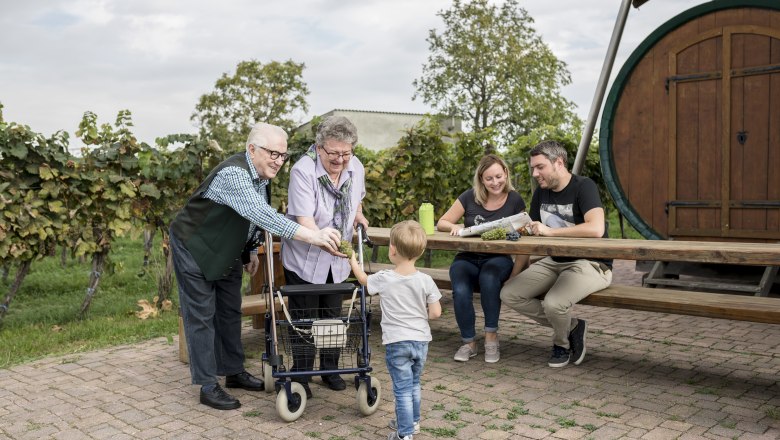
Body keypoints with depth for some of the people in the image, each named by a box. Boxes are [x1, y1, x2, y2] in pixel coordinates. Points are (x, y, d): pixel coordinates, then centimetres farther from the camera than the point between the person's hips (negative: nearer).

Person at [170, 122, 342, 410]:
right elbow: (263, 215, -46)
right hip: (194, 247, -9)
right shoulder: (233, 174, -33)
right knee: (201, 316, -1)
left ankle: (234, 372, 28)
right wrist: (313, 236, -53)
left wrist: (252, 250, 12)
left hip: (226, 251, 9)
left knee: (230, 311, 15)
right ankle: (207, 386, 8)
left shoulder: (261, 175, -3)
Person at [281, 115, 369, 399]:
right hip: (304, 260, -5)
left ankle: (330, 370, 31)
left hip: (337, 261, 5)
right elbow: (304, 219, -33)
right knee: (304, 319, 3)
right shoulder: (303, 171, -24)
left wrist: (358, 215, 3)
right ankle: (300, 377, 18)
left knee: (333, 316, 15)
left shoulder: (356, 167, -4)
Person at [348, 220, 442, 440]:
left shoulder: (383, 279, -12)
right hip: (421, 340, 3)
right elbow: (435, 313, -8)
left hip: (396, 342, -3)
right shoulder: (425, 281, -10)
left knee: (403, 389, 3)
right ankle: (412, 421, 39)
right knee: (414, 384, 22)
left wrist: (352, 260, 27)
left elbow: (364, 279, 11)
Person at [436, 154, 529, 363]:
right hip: (467, 258, 1)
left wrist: (513, 277, -13)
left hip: (497, 259, -1)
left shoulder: (515, 200, -2)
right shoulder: (470, 197, 1)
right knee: (460, 292, -30)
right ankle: (468, 342, -6)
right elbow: (442, 223, 4)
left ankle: (492, 338, -17)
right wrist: (455, 227, -20)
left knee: (489, 278, -36)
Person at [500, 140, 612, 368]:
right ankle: (572, 327, 4)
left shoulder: (583, 186, -14)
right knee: (509, 294, -8)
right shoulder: (541, 193, 9)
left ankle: (562, 344, 5)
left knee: (553, 304, -32)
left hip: (590, 264, -8)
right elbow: (530, 233, 13)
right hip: (554, 262, 8)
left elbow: (596, 229, -30)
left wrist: (549, 231, -22)